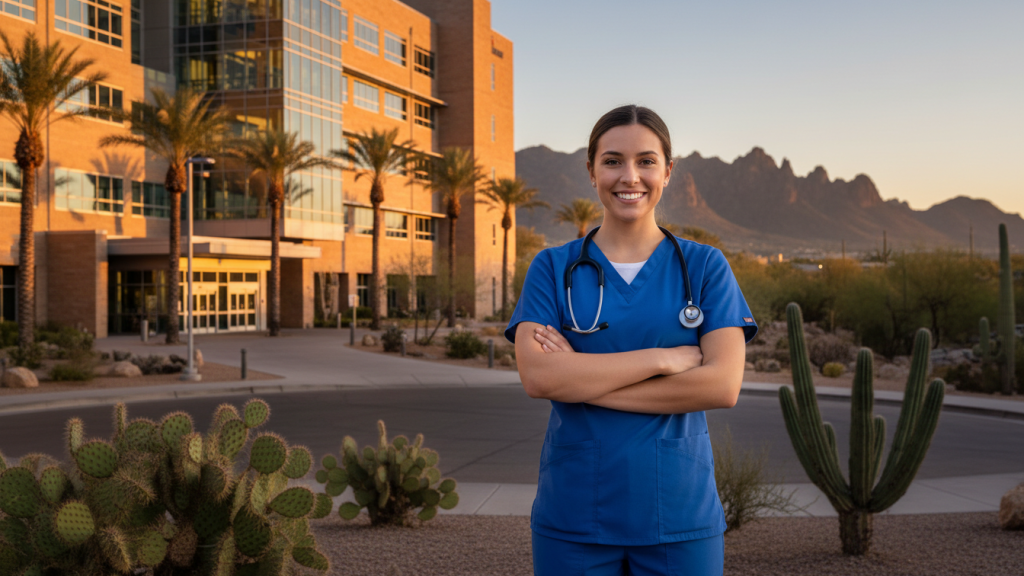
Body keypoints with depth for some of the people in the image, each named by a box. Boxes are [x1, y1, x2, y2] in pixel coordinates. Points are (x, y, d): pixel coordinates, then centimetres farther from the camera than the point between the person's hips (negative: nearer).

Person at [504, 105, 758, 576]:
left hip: (679, 516, 0)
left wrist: (583, 380, -13)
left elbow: (723, 385, -11)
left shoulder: (705, 266, 2)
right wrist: (663, 358, -15)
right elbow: (536, 376, -12)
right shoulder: (553, 268, 3)